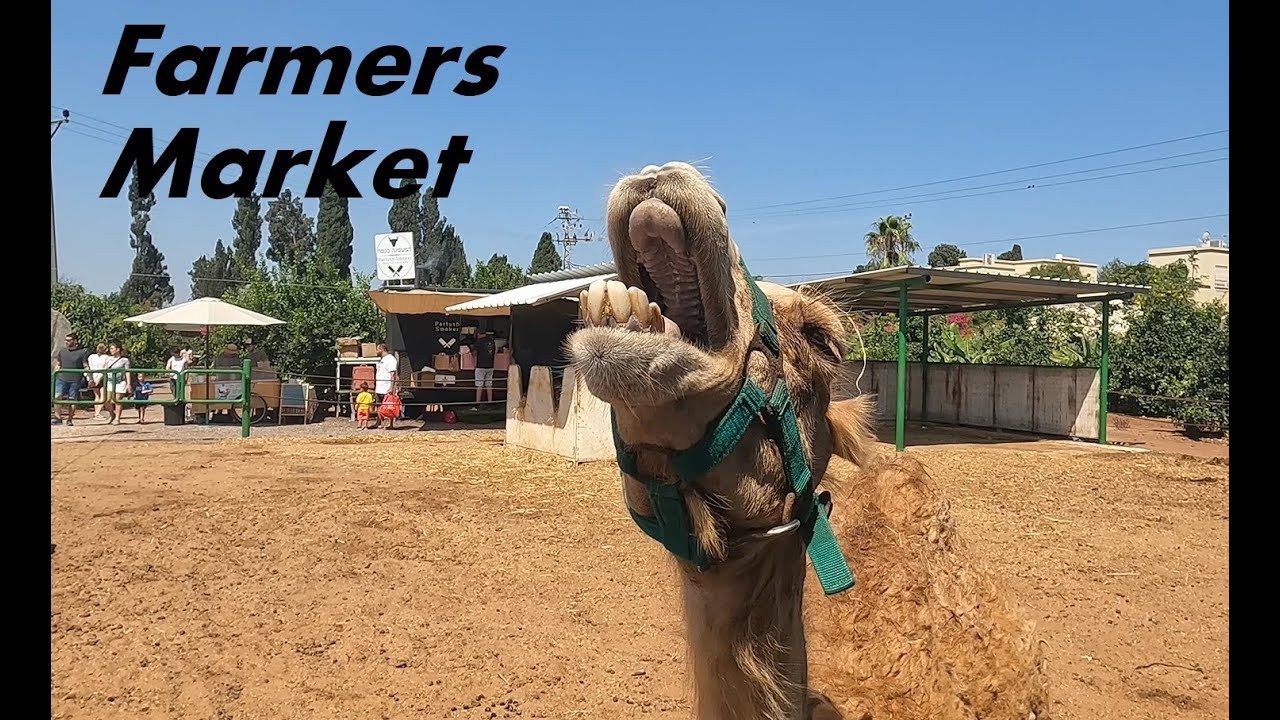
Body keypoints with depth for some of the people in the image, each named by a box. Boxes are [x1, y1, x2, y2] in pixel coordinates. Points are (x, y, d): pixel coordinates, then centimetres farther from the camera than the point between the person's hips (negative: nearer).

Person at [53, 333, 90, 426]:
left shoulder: (82, 352, -1)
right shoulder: (62, 351, 11)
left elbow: (86, 367, 1)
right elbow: (58, 365, 21)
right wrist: (54, 376, 15)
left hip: (75, 380, -3)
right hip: (62, 379, 3)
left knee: (72, 401, 2)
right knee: (57, 397, -13)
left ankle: (69, 419, 14)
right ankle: (58, 417, -3)